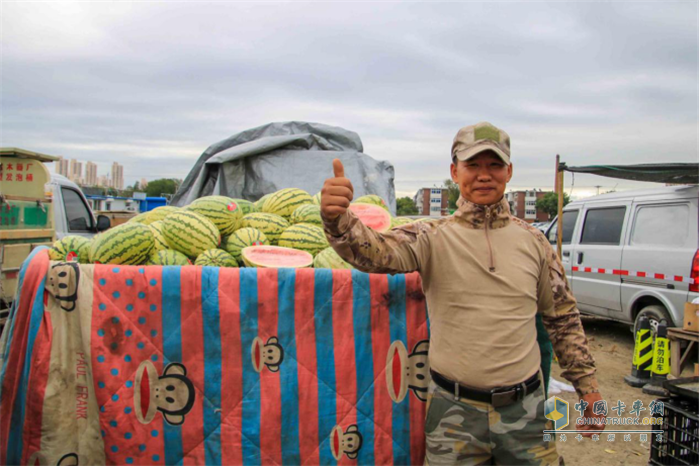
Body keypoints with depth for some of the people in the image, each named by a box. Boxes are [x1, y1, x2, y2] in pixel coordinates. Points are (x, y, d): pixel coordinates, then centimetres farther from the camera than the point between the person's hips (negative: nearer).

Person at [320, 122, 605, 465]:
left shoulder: (533, 241, 3)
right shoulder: (433, 237, -7)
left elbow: (564, 318, 12)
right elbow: (373, 251, -26)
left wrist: (587, 385, 13)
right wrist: (337, 219, -46)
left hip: (525, 408, 3)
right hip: (455, 411, -2)